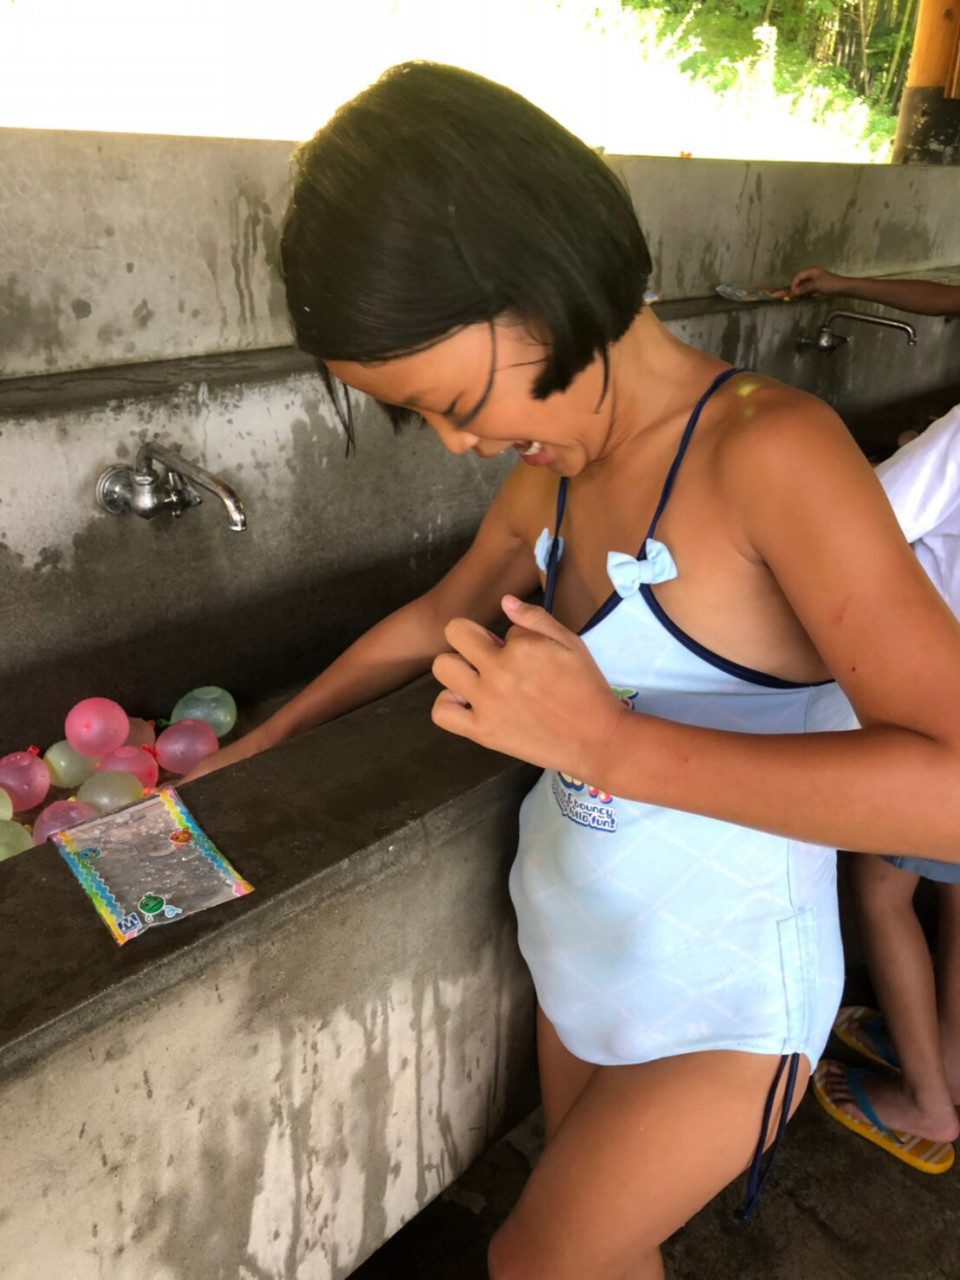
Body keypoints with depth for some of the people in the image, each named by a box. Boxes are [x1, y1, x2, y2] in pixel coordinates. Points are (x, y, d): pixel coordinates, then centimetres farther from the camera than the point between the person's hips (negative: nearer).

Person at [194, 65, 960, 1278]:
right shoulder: (550, 476, -4)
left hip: (722, 1007, -6)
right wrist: (255, 745, 19)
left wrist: (597, 735, -35)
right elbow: (433, 619, 12)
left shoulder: (767, 451, -26)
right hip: (576, 959, 6)